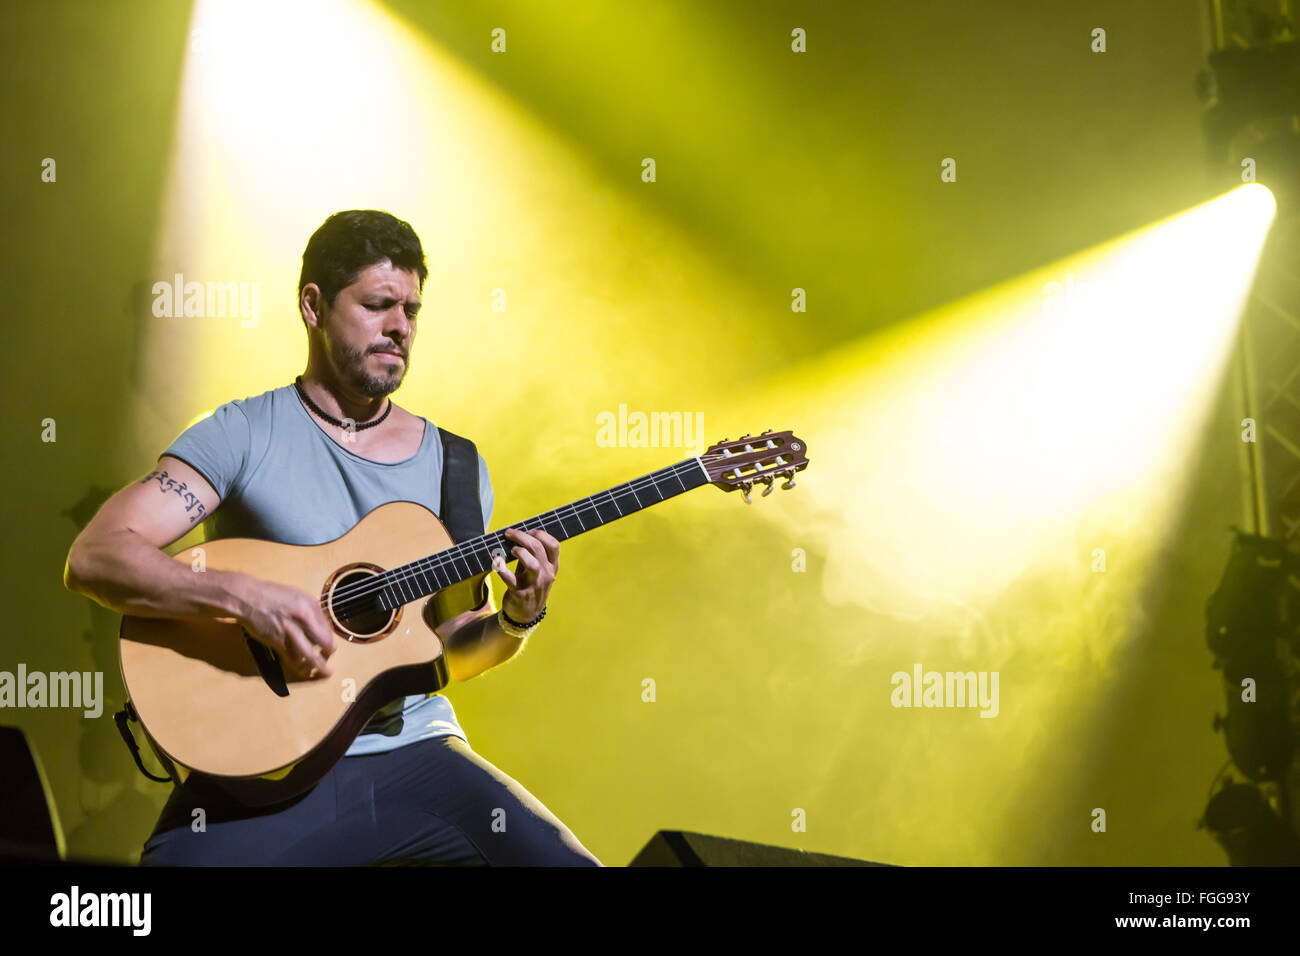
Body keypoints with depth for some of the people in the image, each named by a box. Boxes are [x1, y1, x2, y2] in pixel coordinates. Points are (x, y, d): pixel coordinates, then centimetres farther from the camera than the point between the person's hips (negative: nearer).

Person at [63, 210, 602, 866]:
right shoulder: (244, 435, -1)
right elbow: (92, 559, -11)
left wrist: (516, 620, -3)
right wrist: (244, 596, -24)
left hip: (416, 755, 4)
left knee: (566, 861, -14)